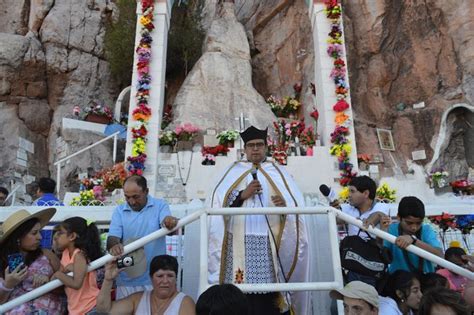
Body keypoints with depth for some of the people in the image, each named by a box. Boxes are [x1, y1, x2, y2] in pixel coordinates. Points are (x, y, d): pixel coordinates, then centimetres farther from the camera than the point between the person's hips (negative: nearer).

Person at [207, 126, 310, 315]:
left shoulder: (277, 173, 12)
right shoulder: (233, 172, 11)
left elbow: (296, 205, 3)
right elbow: (218, 205, 1)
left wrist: (284, 205, -17)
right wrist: (243, 195, -10)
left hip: (270, 243, 0)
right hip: (240, 243, 0)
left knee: (268, 298, -5)